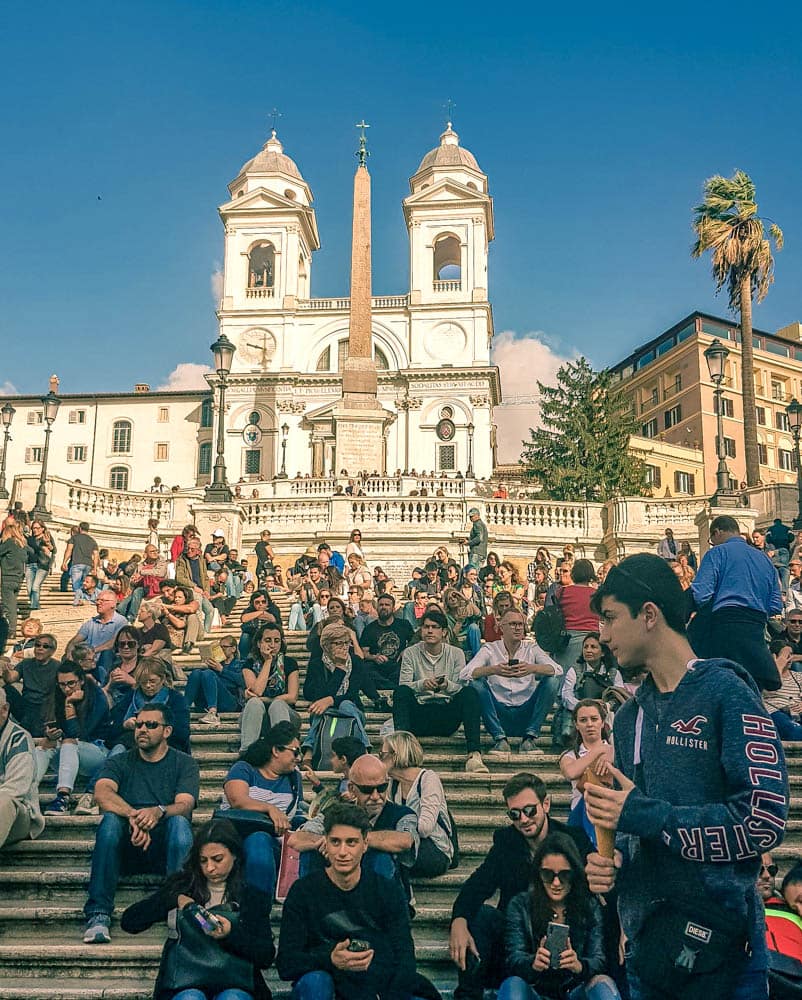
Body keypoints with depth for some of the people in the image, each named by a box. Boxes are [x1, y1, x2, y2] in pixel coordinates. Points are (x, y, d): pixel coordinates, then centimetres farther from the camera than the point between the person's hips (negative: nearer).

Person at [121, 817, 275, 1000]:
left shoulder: (254, 896, 10)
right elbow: (128, 922, 5)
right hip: (186, 984, 0)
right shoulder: (182, 885, 12)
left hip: (234, 984, 0)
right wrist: (174, 900, -8)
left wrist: (231, 934, -15)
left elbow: (267, 957, 3)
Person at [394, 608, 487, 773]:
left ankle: (474, 755, -38)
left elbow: (461, 687, 0)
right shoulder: (410, 653, 6)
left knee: (470, 691, -26)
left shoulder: (456, 654, 8)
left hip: (447, 718, 1)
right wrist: (422, 684, -25)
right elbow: (403, 685, -4)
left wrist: (447, 685, -24)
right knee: (401, 691, -28)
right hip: (419, 714, 0)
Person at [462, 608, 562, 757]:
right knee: (477, 683, -22)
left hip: (526, 714, 1)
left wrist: (532, 668, -32)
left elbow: (557, 670, -11)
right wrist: (493, 670, -32)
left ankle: (530, 738, -16)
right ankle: (500, 738, -20)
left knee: (552, 680, -17)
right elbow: (464, 674, -13)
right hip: (499, 714, -1)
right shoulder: (490, 649, 3)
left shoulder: (532, 648, 6)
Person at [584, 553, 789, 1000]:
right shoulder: (630, 715, 9)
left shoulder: (726, 691, -11)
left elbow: (765, 819, -20)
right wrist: (608, 863, -3)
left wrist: (643, 814, -18)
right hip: (646, 943, 6)